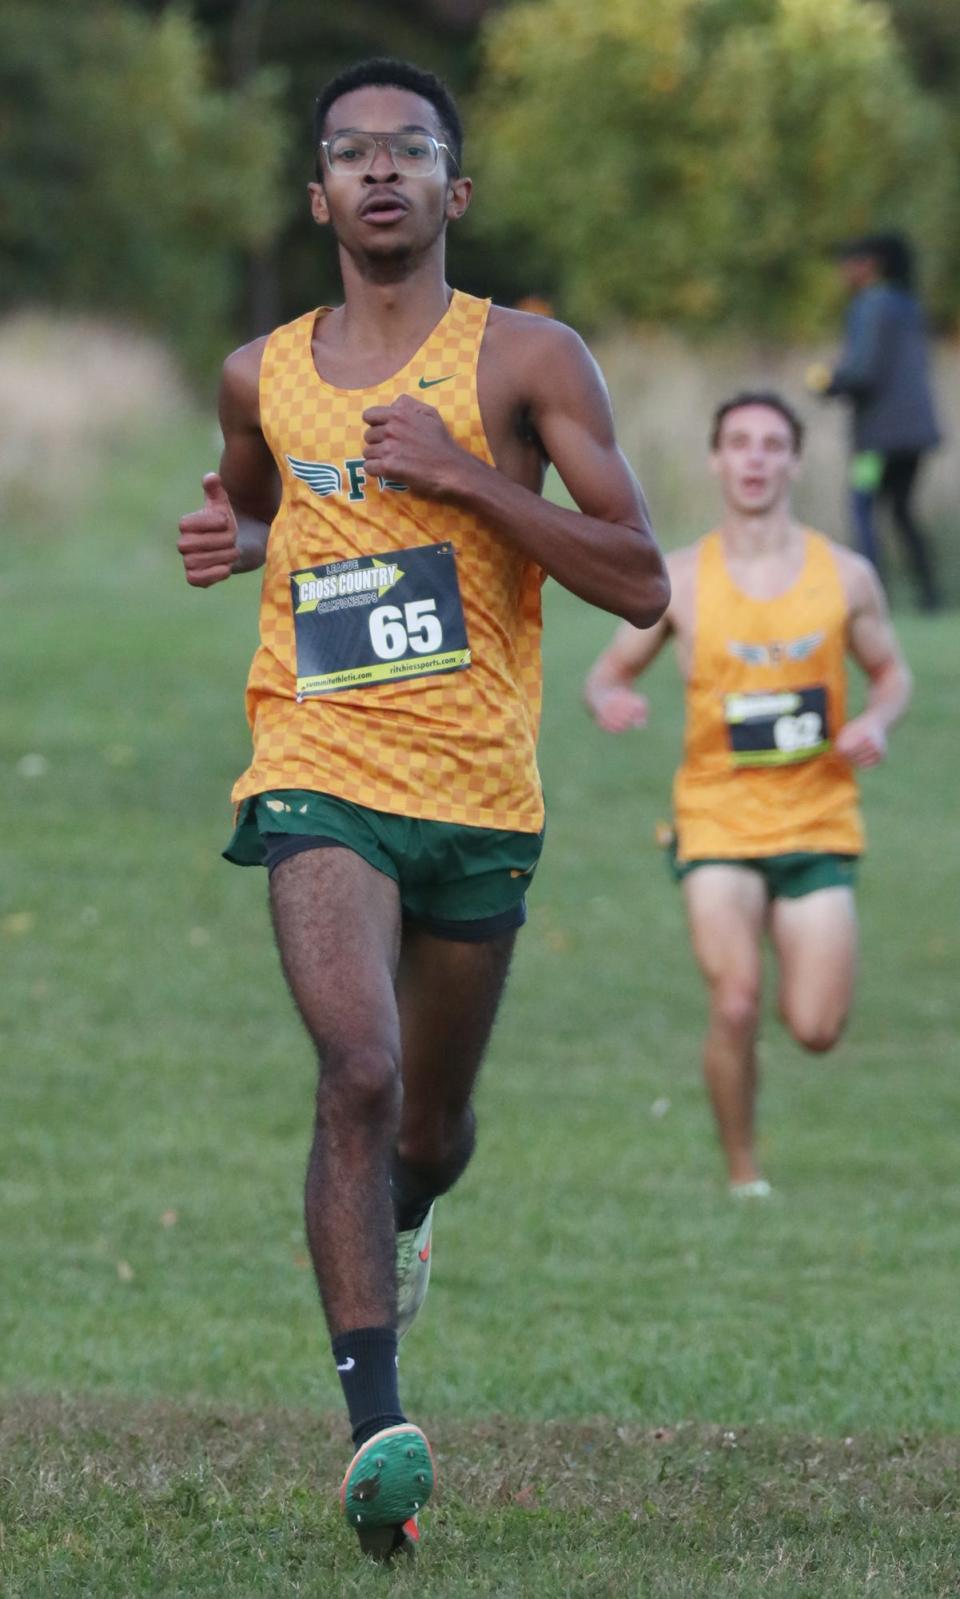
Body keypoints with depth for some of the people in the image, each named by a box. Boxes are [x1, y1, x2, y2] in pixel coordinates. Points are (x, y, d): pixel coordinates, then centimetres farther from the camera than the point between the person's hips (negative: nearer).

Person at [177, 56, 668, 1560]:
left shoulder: (527, 360, -2)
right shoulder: (263, 376, 8)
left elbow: (641, 582, -7)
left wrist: (468, 477, -17)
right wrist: (230, 538, 6)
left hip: (481, 792, 0)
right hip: (319, 774, 0)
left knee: (431, 1122, 15)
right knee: (359, 1072, -23)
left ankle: (402, 1211, 54)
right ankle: (379, 1429, -26)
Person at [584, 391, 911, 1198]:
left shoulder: (845, 576, 1)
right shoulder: (679, 580, -2)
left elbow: (890, 670, 14)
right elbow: (611, 670, 7)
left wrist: (877, 721, -8)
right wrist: (609, 698, -17)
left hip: (818, 822, 1)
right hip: (718, 822, -1)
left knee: (816, 1030, -3)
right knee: (736, 1007, -18)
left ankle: (807, 963, 36)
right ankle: (743, 1176, 2)